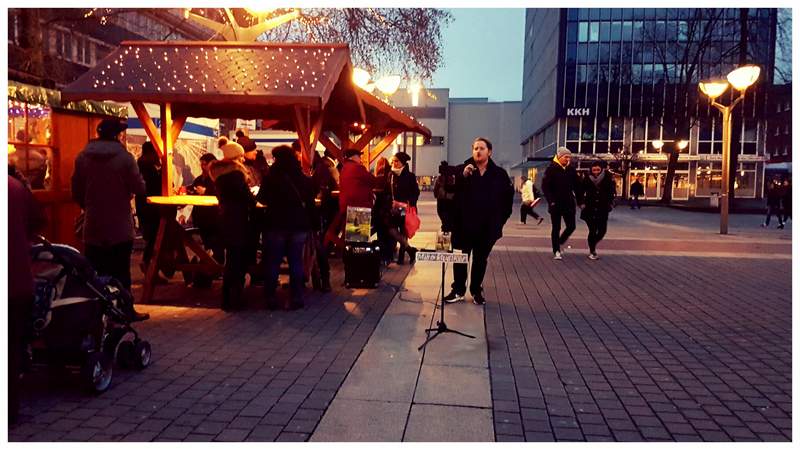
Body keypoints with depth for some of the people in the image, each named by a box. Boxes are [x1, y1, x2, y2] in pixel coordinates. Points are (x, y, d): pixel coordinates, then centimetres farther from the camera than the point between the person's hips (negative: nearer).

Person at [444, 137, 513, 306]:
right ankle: (458, 290, 15)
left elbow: (508, 197, 8)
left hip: (487, 226, 1)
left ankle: (476, 291, 23)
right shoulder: (462, 169, -2)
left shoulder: (499, 173, 1)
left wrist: (501, 219, 5)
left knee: (481, 260, 11)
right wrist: (463, 176, -25)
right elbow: (452, 191, -12)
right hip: (464, 224, -1)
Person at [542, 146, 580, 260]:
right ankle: (556, 251, 12)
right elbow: (545, 186, -10)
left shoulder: (571, 169, 7)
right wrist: (551, 201, -16)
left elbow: (576, 187, 12)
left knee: (571, 226, 4)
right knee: (556, 228, 4)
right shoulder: (551, 169, -7)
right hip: (556, 204, -4)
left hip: (569, 204, 4)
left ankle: (559, 243, 28)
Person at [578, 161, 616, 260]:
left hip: (603, 210, 2)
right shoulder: (586, 180, -8)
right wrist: (582, 204, -2)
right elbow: (580, 192, 4)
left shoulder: (608, 179, -7)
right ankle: (592, 252, 13)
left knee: (602, 230, 1)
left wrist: (610, 204, -2)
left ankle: (593, 244, 31)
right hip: (590, 210, -2)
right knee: (592, 231, -3)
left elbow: (612, 192, 4)